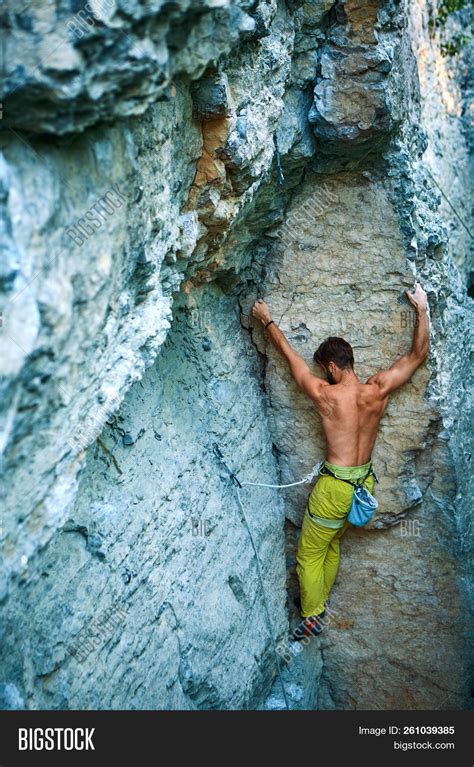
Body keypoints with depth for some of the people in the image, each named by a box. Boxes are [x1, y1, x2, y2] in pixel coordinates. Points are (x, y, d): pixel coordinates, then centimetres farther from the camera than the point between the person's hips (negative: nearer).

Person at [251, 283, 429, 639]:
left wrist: (267, 319, 7)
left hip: (335, 487, -6)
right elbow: (418, 354, 1)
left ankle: (312, 617, 22)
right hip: (366, 483, 6)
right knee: (332, 546, 25)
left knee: (310, 555, 12)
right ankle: (320, 603, 39)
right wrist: (421, 308, 7)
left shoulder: (325, 395, -19)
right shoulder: (378, 390, -10)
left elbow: (289, 353, -6)